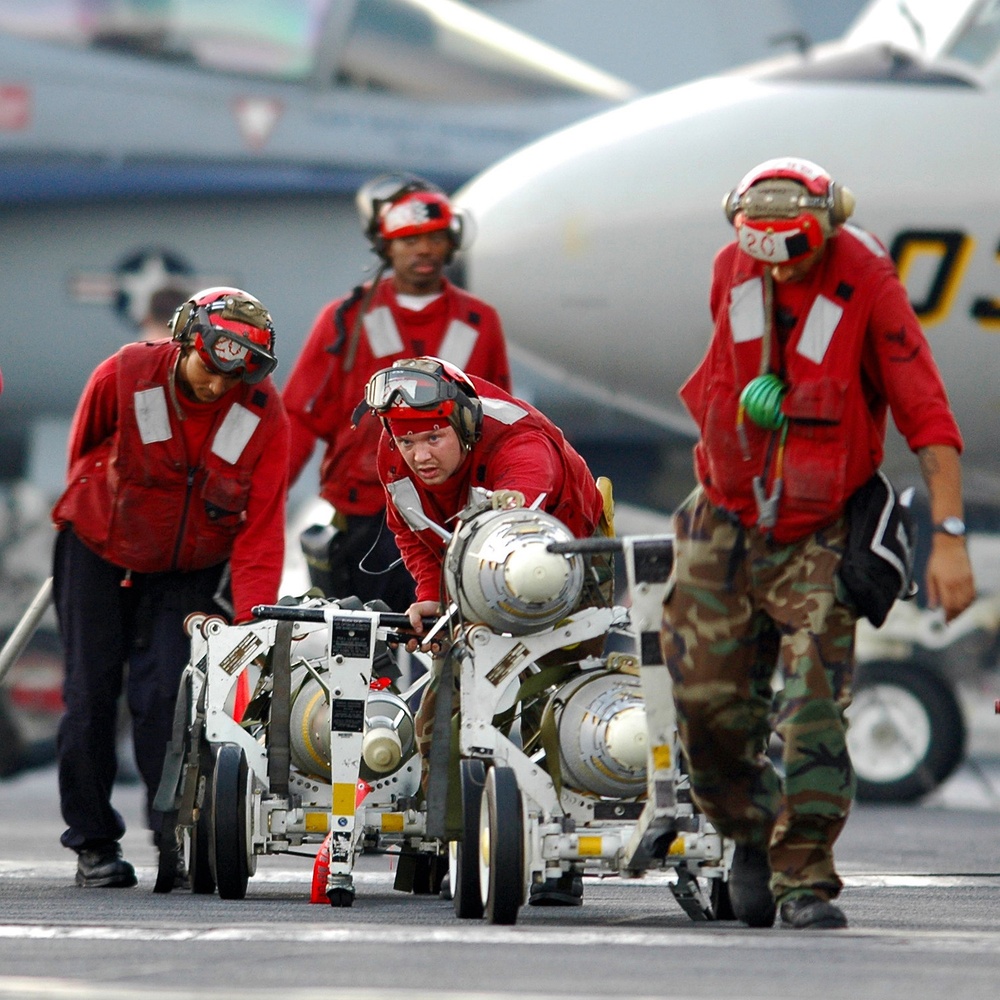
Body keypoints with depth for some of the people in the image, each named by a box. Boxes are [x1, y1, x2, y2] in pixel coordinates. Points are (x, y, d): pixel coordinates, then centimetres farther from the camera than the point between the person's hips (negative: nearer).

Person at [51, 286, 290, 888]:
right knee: (91, 694, 0)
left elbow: (261, 529, -19)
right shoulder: (123, 377, -20)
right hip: (99, 552, 0)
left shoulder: (264, 416, -18)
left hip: (191, 568, 0)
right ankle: (94, 843, 10)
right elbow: (84, 450, 2)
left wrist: (254, 620, -27)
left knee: (165, 697, -12)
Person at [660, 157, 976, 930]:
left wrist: (949, 535, -22)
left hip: (819, 538, -4)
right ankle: (752, 836, 24)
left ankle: (805, 879, -10)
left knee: (816, 712, -13)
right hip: (725, 523, 4)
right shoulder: (732, 270, 1)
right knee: (708, 701, 1)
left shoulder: (868, 285, -14)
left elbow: (927, 414, -16)